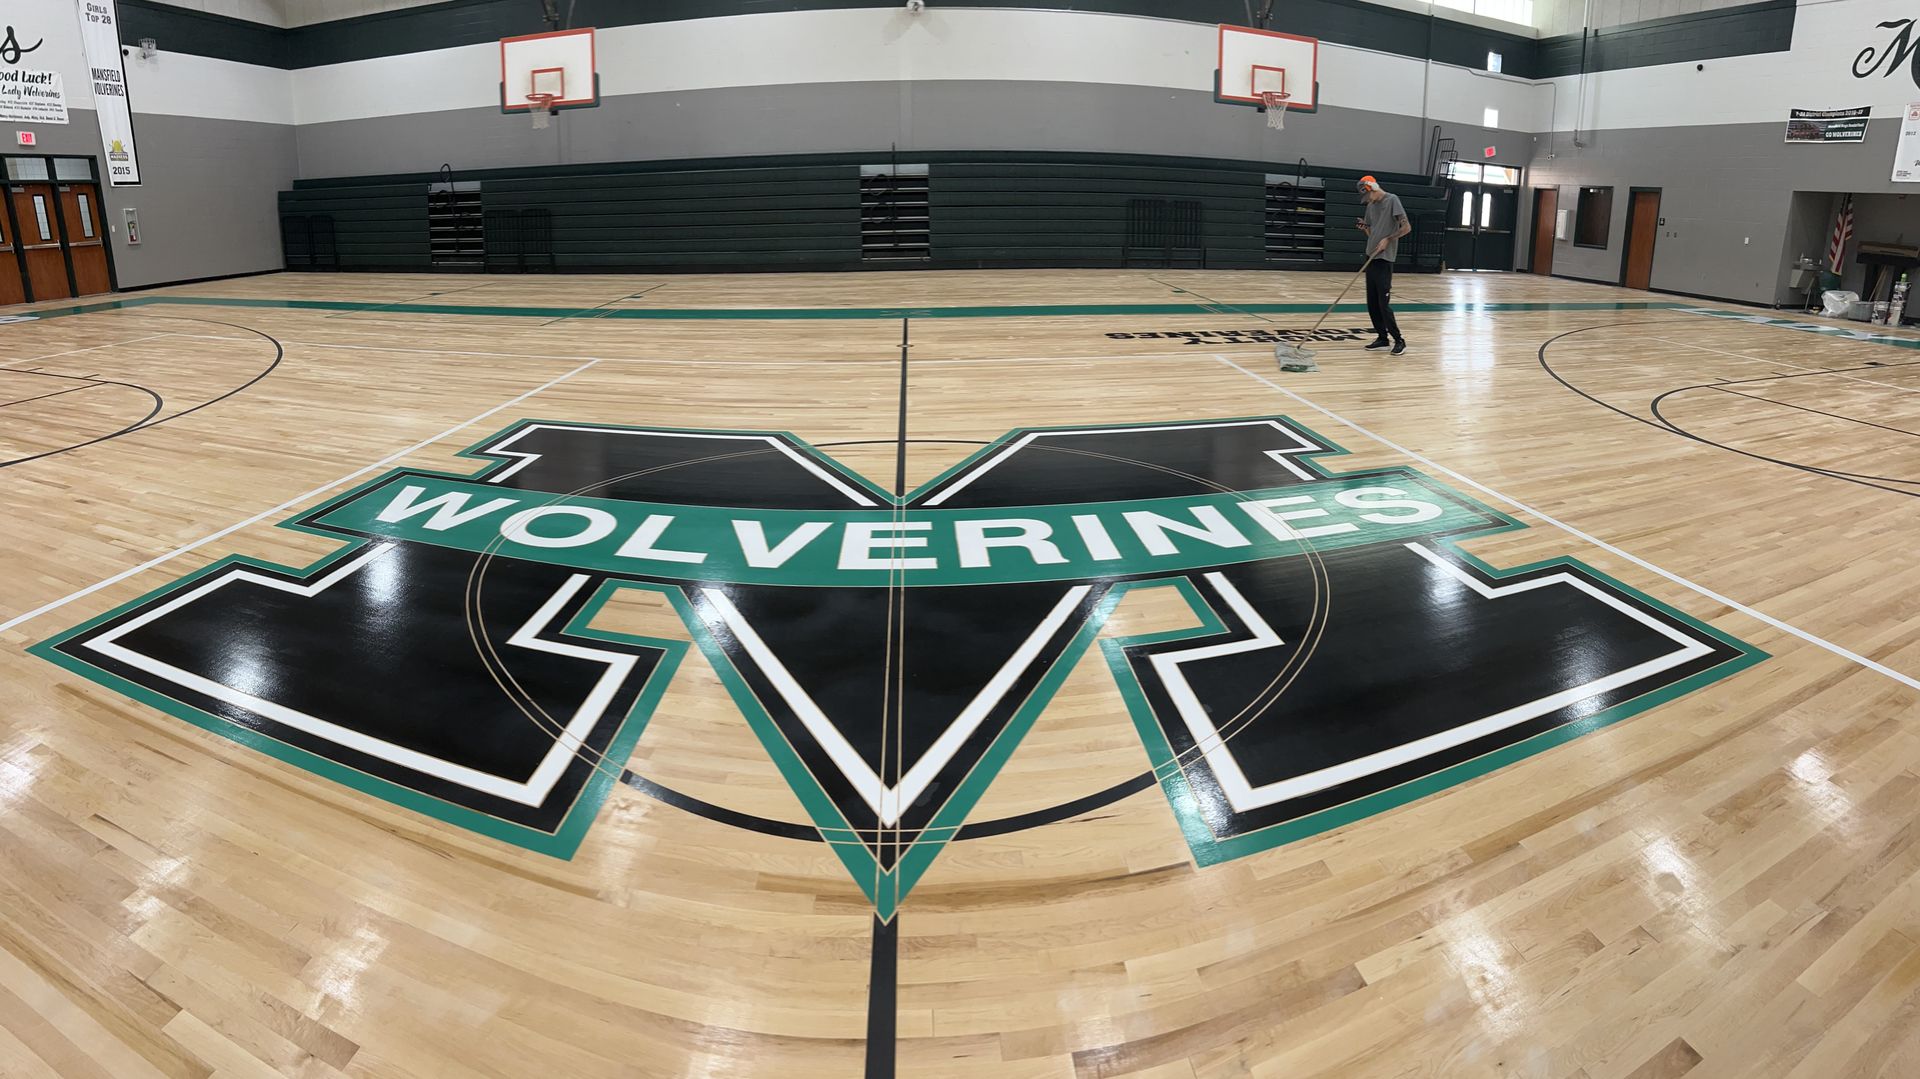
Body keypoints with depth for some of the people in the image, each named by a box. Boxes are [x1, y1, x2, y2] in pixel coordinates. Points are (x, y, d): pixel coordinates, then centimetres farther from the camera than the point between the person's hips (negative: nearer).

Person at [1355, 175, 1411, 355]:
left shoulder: (1392, 200, -9)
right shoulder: (1371, 206, 13)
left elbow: (1406, 227, -12)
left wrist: (1388, 239, -18)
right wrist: (1365, 228, -1)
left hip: (1384, 259, -8)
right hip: (1371, 258, 8)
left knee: (1383, 303, -9)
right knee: (1372, 303, 8)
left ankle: (1399, 340, 0)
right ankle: (1382, 338, 16)